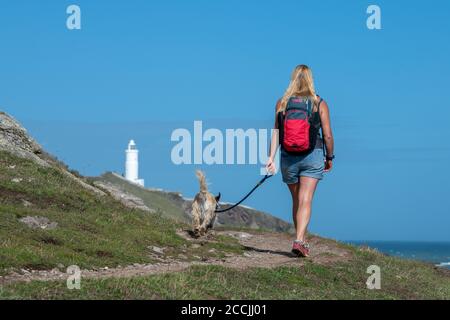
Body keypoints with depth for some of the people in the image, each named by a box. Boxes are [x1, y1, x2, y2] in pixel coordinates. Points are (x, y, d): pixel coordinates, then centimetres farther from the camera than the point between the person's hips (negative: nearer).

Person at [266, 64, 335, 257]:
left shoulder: (282, 103, 1)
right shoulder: (319, 104, -2)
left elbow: (276, 132, -6)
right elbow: (327, 135, -2)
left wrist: (271, 158, -7)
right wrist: (330, 158, 11)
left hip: (288, 158, 2)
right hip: (312, 156, -2)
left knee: (296, 201, 17)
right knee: (305, 201, -7)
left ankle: (302, 241, 27)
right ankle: (299, 240, -23)